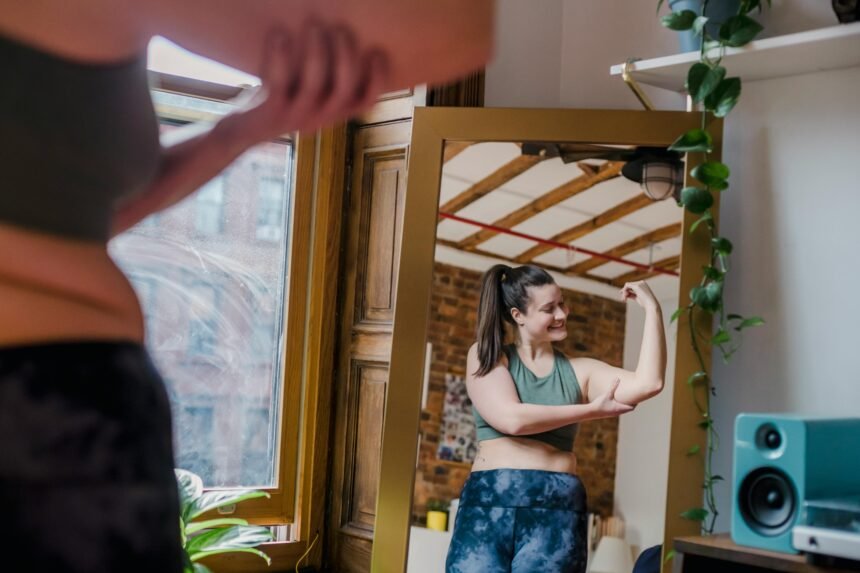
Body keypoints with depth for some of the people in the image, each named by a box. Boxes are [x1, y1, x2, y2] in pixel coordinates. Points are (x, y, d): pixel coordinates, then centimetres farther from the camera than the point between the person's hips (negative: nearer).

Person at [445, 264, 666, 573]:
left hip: (557, 511, 2)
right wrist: (592, 410, -1)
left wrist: (653, 309, 0)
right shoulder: (486, 355, 7)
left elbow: (648, 383, -1)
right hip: (488, 503, -1)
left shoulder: (578, 370, 13)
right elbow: (512, 419, -8)